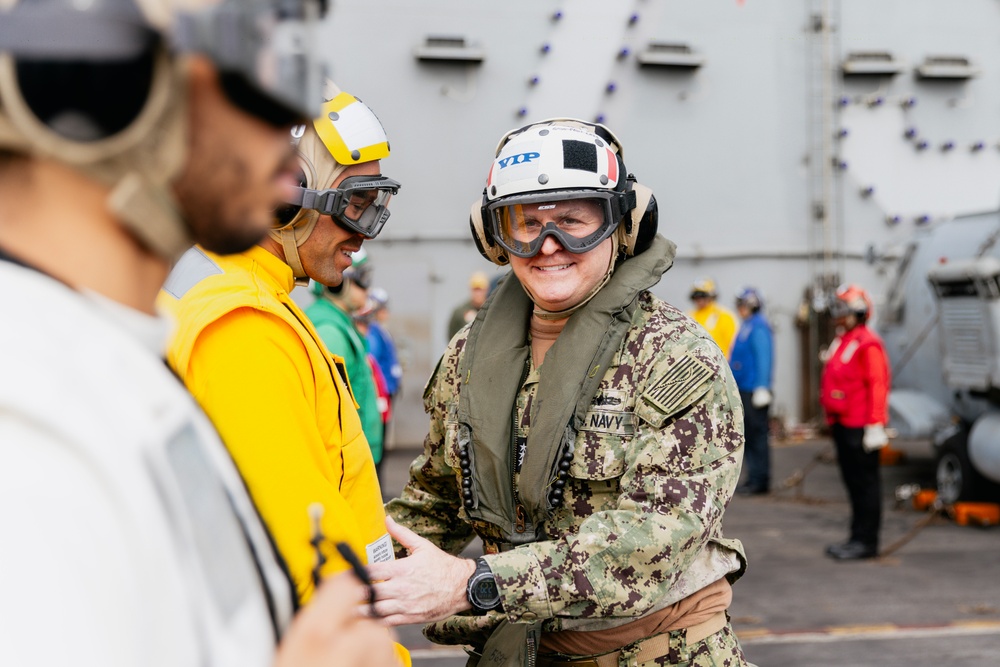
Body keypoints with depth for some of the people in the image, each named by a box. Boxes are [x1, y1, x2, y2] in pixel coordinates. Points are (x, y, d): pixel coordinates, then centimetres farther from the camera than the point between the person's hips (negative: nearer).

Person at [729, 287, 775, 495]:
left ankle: (760, 480, 0)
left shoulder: (758, 328, -13)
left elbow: (763, 359, -19)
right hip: (744, 390, 10)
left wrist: (761, 388, -22)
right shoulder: (746, 326, 17)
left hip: (754, 391, -10)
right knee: (749, 435, 13)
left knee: (757, 434, -5)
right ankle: (754, 478, 19)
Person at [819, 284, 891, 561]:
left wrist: (875, 424, -21)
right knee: (852, 482, 15)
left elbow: (878, 385, -18)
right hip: (842, 424, 10)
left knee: (865, 483, -3)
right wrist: (832, 417, 20)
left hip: (860, 427, -10)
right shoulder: (840, 342, 17)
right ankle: (858, 536, 23)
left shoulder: (867, 344, -13)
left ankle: (867, 542, 2)